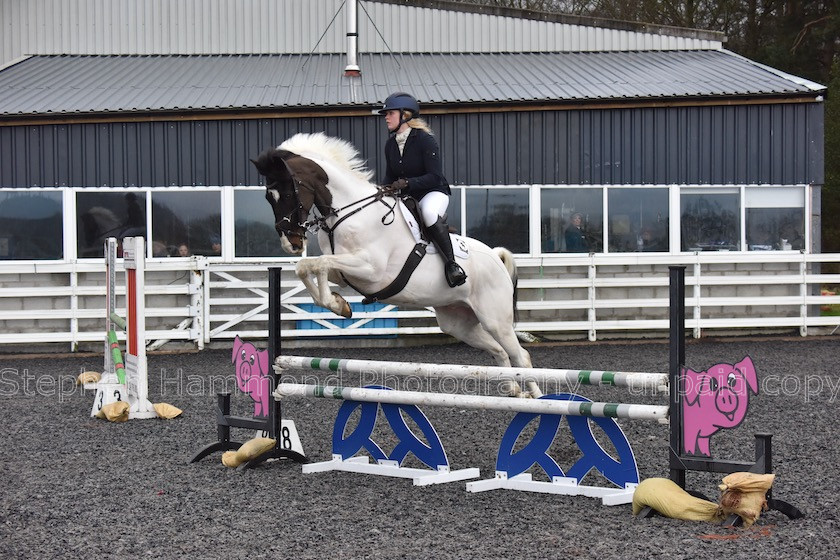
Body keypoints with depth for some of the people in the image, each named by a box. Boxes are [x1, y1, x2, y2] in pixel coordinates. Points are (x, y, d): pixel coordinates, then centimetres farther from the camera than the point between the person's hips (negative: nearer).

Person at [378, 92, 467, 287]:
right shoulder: (390, 144, 7)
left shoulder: (425, 140, -14)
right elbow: (390, 177, 13)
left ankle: (451, 263, -33)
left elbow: (435, 177, -19)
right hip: (406, 198, 8)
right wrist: (384, 189, -10)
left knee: (429, 212, -40)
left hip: (434, 192, -8)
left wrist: (406, 183, -30)